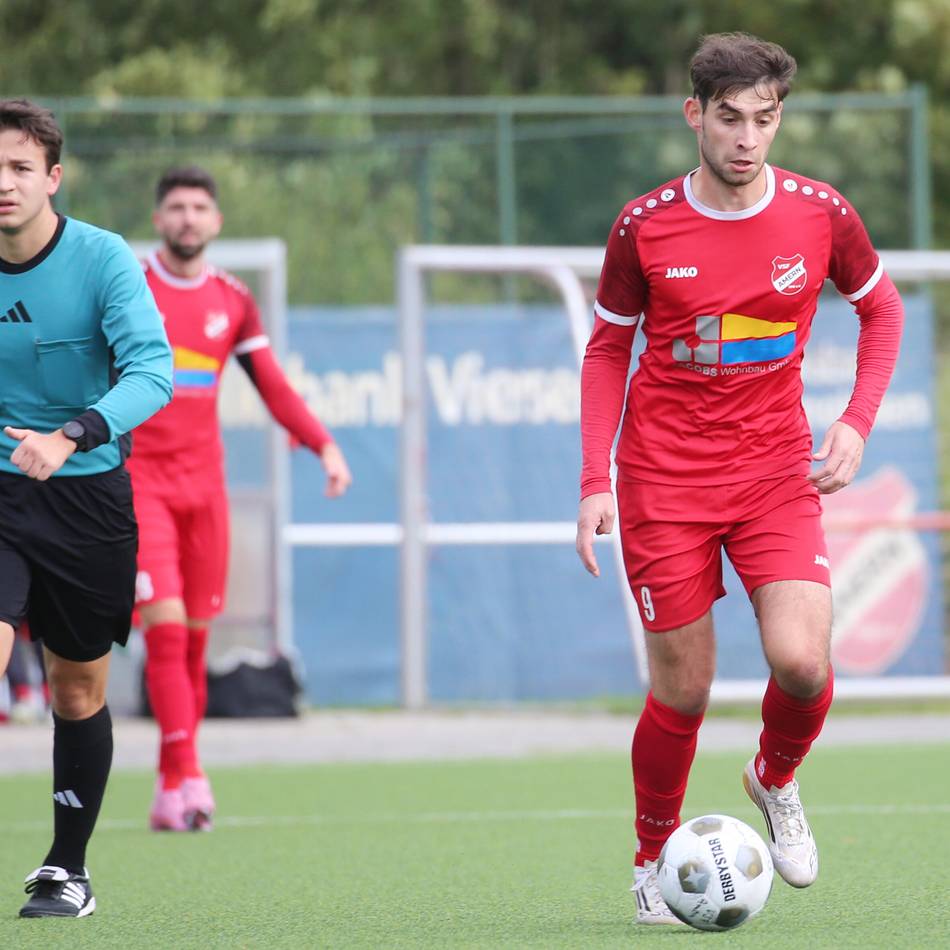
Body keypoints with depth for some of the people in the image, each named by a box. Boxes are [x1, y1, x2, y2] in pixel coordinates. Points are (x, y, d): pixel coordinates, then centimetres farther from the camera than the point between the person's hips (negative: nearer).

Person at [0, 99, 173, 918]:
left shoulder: (103, 259, -13)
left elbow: (152, 370, -24)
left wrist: (69, 437, -38)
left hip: (87, 499, -1)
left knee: (79, 689, 10)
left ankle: (68, 867, 26)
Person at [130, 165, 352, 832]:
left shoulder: (234, 302, 9)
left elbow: (273, 387, 12)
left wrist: (324, 444, 0)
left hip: (203, 479, 4)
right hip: (137, 478, -4)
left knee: (195, 636, 4)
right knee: (165, 625, -16)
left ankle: (172, 791, 13)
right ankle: (187, 777, -19)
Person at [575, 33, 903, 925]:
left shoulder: (820, 215, -4)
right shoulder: (644, 226, -6)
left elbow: (881, 310, 13)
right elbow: (607, 350, 6)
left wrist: (856, 424, -1)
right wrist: (595, 483, -2)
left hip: (776, 471, 1)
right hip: (665, 480, -1)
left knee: (802, 662, -18)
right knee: (682, 692, -1)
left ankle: (775, 780, 16)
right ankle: (654, 859, 23)